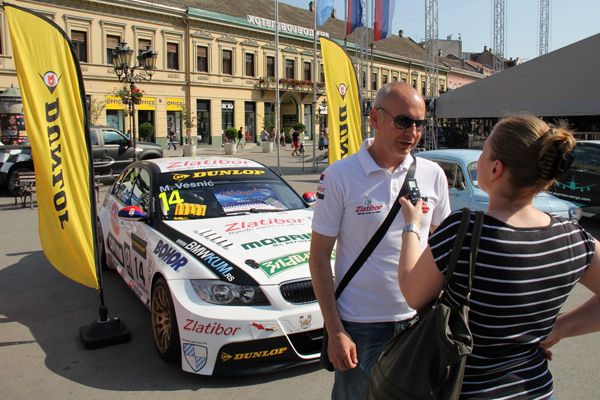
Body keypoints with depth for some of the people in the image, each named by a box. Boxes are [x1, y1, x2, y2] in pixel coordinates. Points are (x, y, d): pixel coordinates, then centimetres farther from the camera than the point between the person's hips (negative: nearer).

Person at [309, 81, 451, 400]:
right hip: (360, 325, -3)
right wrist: (334, 330, -12)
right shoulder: (340, 176, -11)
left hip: (417, 319, 4)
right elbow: (319, 257, -9)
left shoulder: (433, 175, 0)